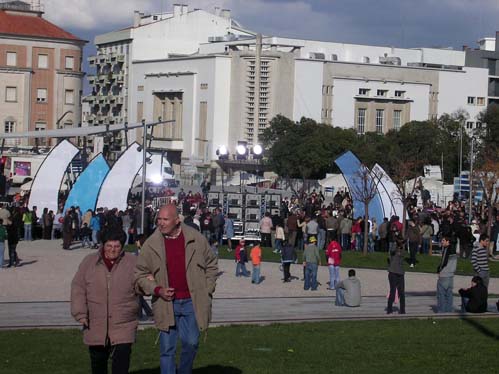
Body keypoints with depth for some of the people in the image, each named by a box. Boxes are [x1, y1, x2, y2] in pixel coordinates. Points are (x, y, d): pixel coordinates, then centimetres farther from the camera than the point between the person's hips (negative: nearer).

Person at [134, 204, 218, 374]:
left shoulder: (196, 239, 0)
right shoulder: (151, 244, -1)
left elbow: (211, 265, 12)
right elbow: (140, 274, 6)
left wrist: (207, 290, 3)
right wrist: (157, 290, -9)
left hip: (191, 302, 0)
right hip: (166, 304, 0)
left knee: (191, 343, 0)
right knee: (167, 349, 3)